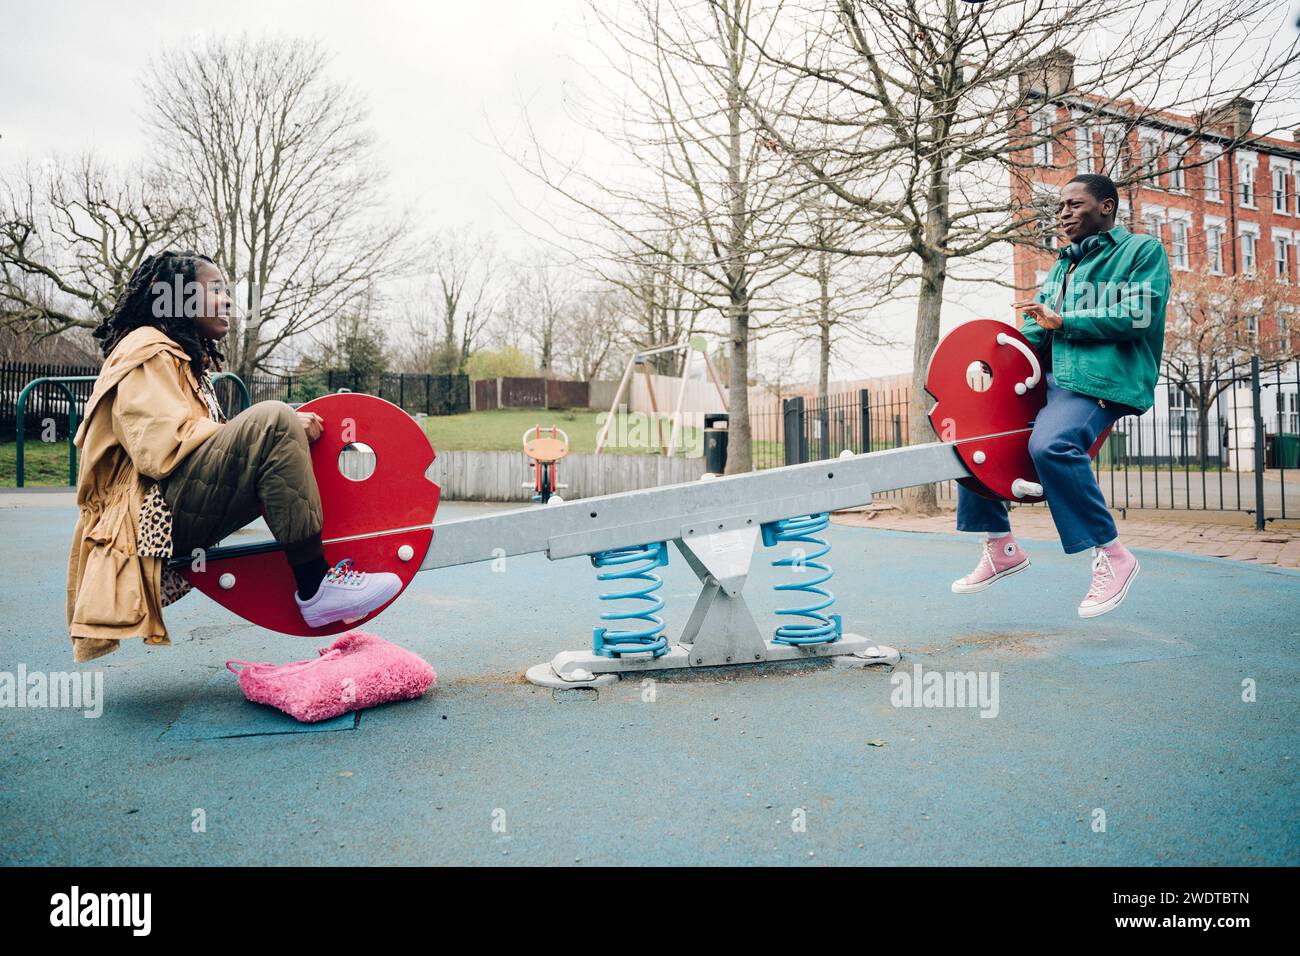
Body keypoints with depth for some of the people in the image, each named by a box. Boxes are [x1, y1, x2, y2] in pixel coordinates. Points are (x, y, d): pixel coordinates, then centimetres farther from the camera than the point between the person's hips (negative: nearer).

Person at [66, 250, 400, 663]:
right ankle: (315, 586, -29)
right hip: (155, 514, -10)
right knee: (272, 420, -28)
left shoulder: (188, 359, 28)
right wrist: (275, 430, -18)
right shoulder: (148, 351, -3)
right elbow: (165, 447, -19)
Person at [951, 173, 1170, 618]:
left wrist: (1064, 321, -14)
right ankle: (1000, 546, 8)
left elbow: (1140, 316, -11)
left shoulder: (1143, 250, 5)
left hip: (1104, 380, -8)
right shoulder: (1061, 265, 27)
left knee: (1050, 444, -35)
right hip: (1048, 377, 8)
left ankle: (1112, 555, -20)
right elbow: (1037, 329, 20)